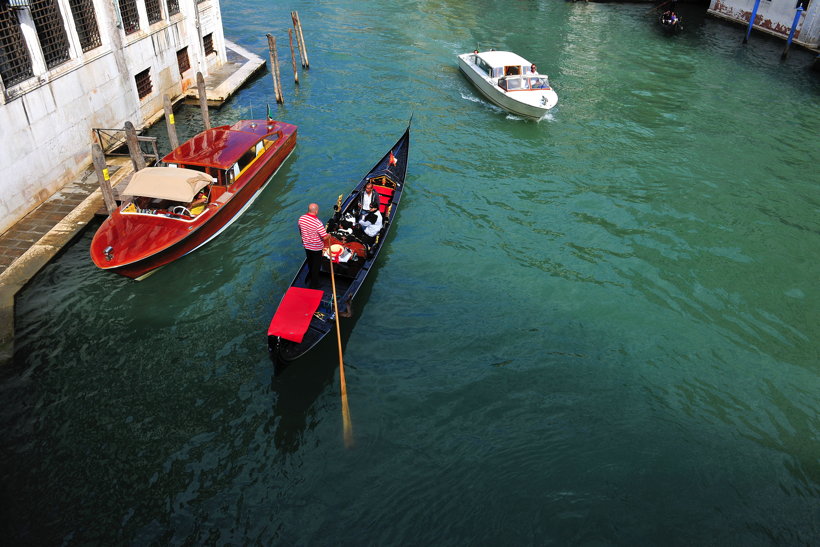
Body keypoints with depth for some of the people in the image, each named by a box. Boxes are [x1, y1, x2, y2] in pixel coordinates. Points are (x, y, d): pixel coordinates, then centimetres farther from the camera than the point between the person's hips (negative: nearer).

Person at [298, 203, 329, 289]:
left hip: (306, 245, 6)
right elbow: (324, 237, -26)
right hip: (316, 247, -6)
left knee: (310, 263, 29)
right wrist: (329, 236, -4)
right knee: (316, 266, 13)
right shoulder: (317, 222, -31)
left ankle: (310, 278, 51)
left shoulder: (301, 218, -12)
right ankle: (314, 285, 25)